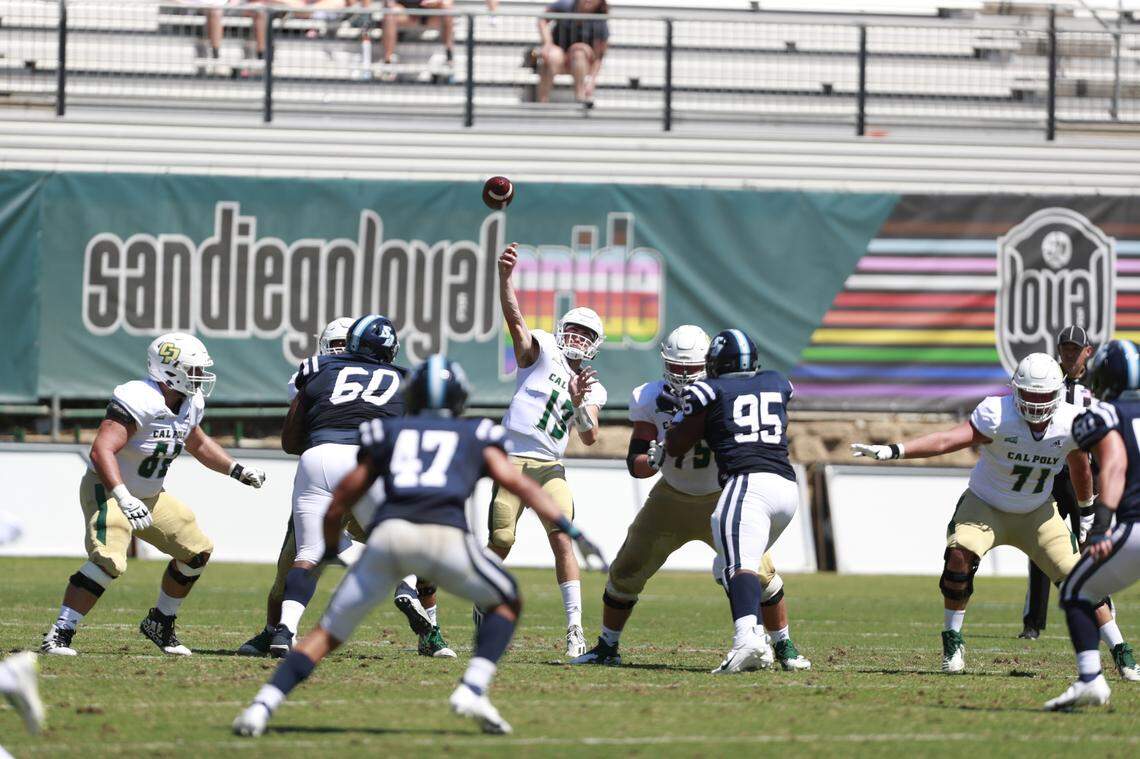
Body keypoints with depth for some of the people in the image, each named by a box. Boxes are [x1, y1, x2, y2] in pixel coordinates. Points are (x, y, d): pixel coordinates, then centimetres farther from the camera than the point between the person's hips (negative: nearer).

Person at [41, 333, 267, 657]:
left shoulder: (189, 404, 0)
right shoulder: (139, 401, -29)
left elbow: (198, 444, 23)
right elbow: (102, 450, -38)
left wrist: (237, 470, 17)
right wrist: (124, 500, -47)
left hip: (149, 496, 9)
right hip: (109, 490, -9)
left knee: (197, 550, 10)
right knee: (109, 561, -28)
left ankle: (160, 623, 27)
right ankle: (59, 635, -22)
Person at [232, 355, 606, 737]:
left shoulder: (387, 434, 28)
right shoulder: (476, 436, 26)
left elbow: (339, 503, 28)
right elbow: (516, 482, 11)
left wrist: (329, 551, 45)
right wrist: (570, 529, 9)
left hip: (389, 533, 1)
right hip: (445, 535, -1)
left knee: (329, 632, 11)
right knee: (506, 602, 23)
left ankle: (262, 706, -6)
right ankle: (472, 689, 3)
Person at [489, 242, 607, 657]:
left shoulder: (593, 389, 15)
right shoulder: (542, 351, 5)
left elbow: (590, 437, 4)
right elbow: (514, 316, -11)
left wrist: (579, 403, -14)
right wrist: (504, 276, -27)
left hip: (549, 467, 3)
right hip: (511, 460, -3)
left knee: (562, 538, -12)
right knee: (500, 542, -5)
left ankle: (575, 627, -14)